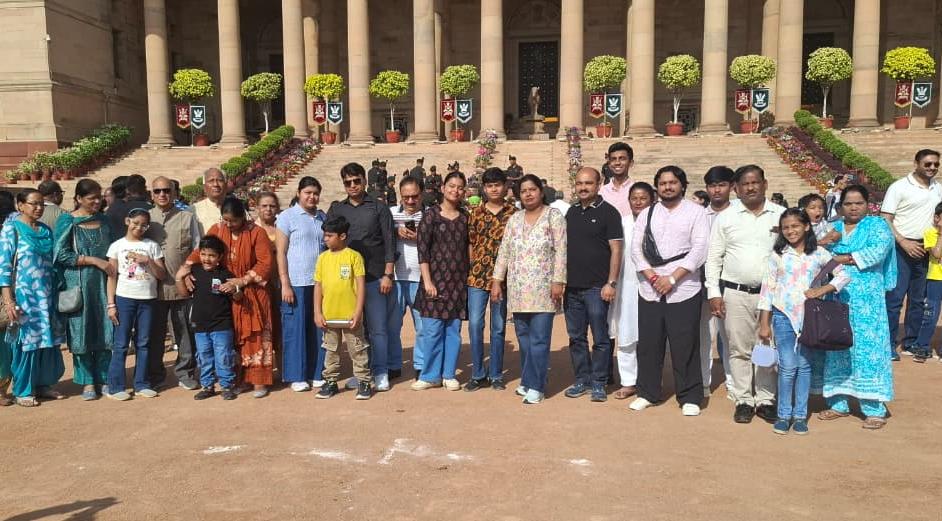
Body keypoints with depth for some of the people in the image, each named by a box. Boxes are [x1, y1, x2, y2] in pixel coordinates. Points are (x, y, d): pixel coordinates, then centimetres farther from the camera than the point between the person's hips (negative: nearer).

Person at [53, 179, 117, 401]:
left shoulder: (104, 220, 10)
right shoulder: (67, 222, -3)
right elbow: (61, 254, -11)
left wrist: (113, 268, 0)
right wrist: (94, 260, -16)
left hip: (103, 284, 4)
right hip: (78, 285, -3)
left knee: (105, 332, 4)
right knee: (82, 333, 2)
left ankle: (103, 379, 15)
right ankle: (87, 382, 12)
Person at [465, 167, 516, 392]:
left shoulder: (514, 213, 1)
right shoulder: (475, 213, 6)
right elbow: (470, 243, 10)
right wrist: (472, 268, 3)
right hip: (477, 275, 1)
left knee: (498, 327, 8)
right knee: (474, 324, -2)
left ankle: (496, 375, 19)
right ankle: (478, 374, 11)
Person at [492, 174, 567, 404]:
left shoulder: (554, 215, 0)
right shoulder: (514, 219, 14)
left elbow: (561, 251, -6)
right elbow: (504, 251, 13)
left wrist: (558, 281, -13)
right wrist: (497, 280, 7)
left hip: (542, 289, -4)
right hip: (518, 289, 5)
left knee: (539, 339, -5)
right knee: (523, 337, 9)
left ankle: (535, 385, 2)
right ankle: (528, 380, 21)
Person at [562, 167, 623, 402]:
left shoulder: (608, 212, -4)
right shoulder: (571, 212, 13)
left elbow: (616, 249, -8)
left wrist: (611, 283, -14)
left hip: (596, 287, -6)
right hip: (572, 286, 6)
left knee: (600, 338, 1)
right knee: (576, 337, 11)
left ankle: (598, 383, 11)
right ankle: (582, 380, 22)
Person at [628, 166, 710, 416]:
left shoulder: (696, 212, 2)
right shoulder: (646, 214, 12)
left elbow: (699, 250, -7)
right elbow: (636, 248, 5)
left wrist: (672, 278, -13)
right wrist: (652, 277, -8)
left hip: (684, 290, -3)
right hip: (649, 290, 3)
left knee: (685, 346, 0)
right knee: (648, 344, 8)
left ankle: (690, 398, 12)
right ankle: (647, 393, 21)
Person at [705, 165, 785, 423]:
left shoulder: (781, 215, 5)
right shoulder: (726, 217, 4)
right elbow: (714, 257, 5)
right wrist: (714, 293, -2)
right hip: (735, 293, 0)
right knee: (739, 349, 5)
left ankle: (765, 400, 18)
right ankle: (743, 400, 15)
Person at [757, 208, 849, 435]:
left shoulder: (819, 254, 3)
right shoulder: (778, 255, 1)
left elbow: (843, 275, 6)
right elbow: (767, 287, 1)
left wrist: (822, 290, -11)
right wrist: (764, 323, -1)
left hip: (809, 316, 1)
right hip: (784, 315, -1)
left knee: (804, 366, 6)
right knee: (788, 367, -5)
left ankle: (800, 414, 17)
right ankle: (784, 414, 9)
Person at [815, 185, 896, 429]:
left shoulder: (877, 226, 5)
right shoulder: (831, 228, 16)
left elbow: (878, 252, -13)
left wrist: (842, 258, -12)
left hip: (865, 299, -4)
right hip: (835, 297, 4)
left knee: (866, 348, -5)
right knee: (835, 347, 4)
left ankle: (874, 409, 1)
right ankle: (837, 403, 14)